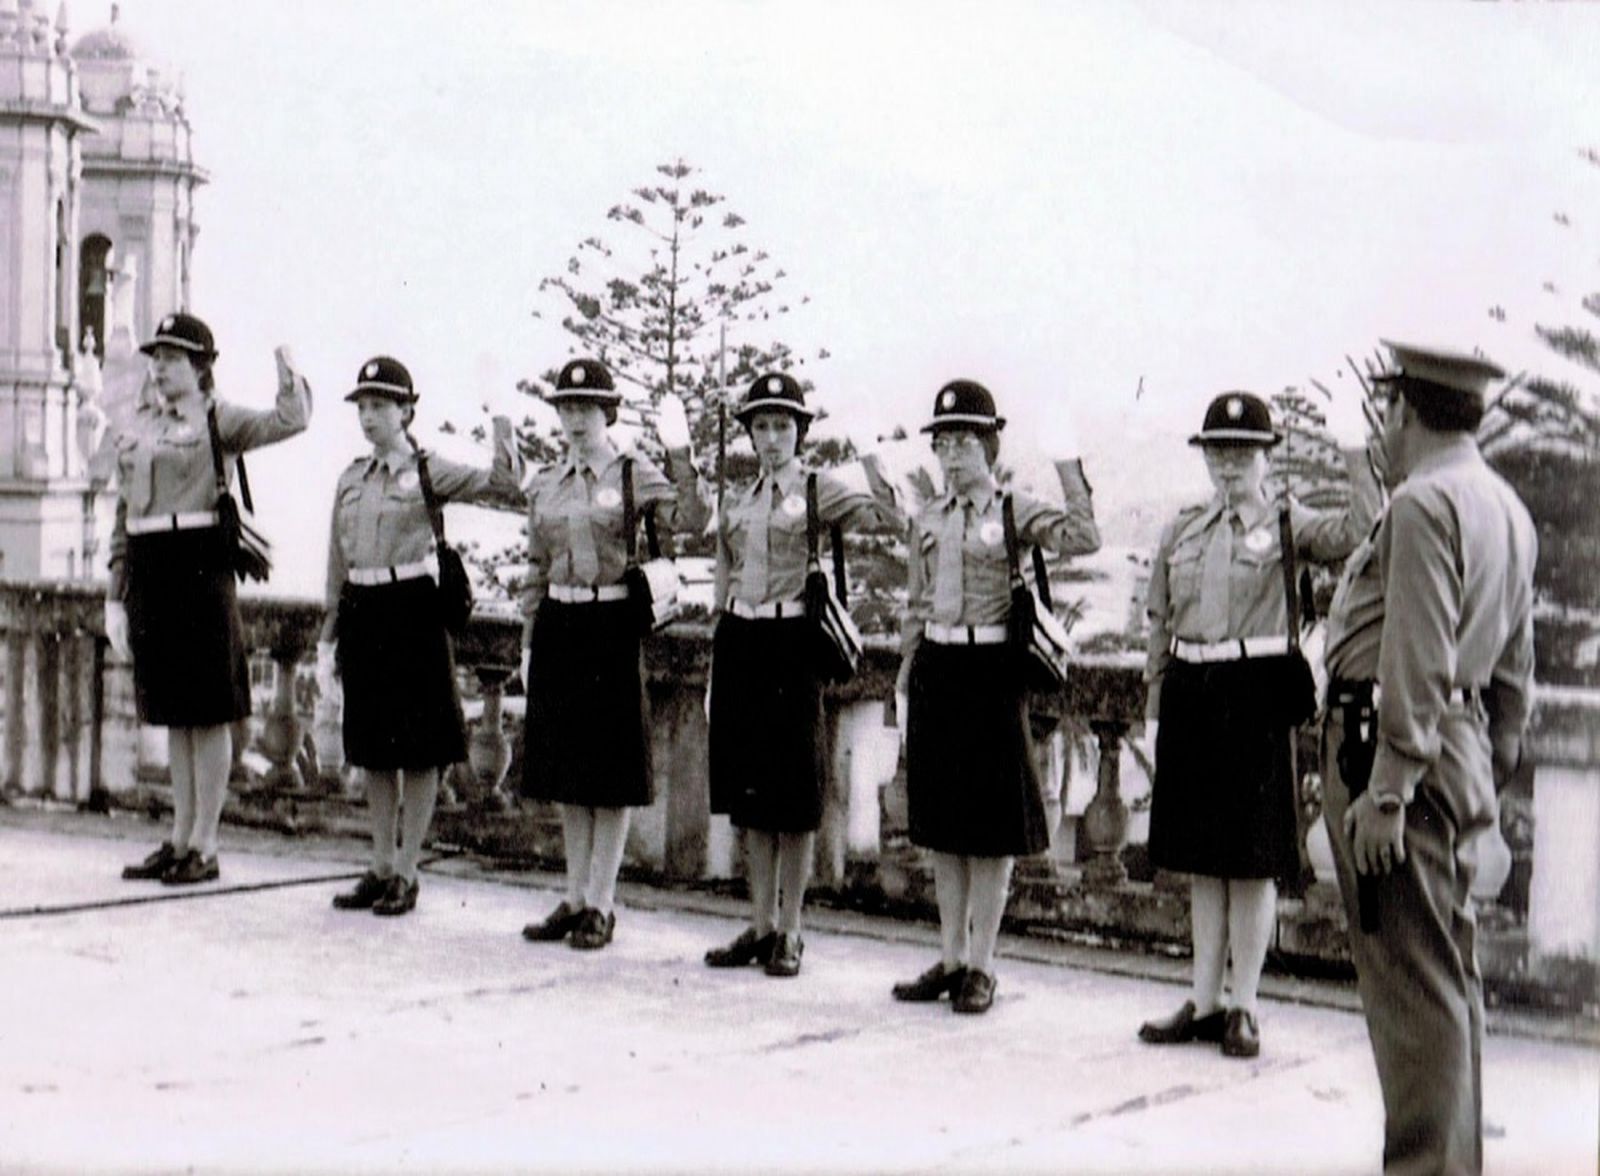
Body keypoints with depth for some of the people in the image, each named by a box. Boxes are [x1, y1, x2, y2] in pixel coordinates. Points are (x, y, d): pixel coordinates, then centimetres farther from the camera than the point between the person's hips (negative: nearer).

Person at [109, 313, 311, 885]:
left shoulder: (218, 419, -1)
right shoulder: (134, 429, 15)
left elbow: (289, 421, -17)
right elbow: (123, 517, 18)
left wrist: (288, 373, -27)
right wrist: (116, 596, 16)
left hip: (201, 568, -6)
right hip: (150, 575, 7)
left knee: (208, 712, -1)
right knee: (173, 713, 12)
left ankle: (204, 847, 6)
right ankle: (180, 839, 21)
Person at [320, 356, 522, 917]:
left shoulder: (430, 472, -2)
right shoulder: (351, 479, 13)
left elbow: (504, 486, -15)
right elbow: (337, 564, 17)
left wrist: (500, 422, -21)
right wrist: (328, 639, 16)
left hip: (414, 611, -6)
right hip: (362, 613, 6)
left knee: (419, 749, 0)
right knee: (372, 747, 11)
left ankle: (406, 873, 8)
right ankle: (381, 867, 21)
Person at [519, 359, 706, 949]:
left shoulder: (636, 475, -3)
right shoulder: (545, 484, 10)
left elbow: (691, 520, -19)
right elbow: (537, 569, 15)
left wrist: (679, 451, -23)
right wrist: (528, 643, 12)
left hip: (614, 626, -5)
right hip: (559, 628, 5)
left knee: (611, 772, 1)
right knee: (566, 770, 11)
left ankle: (600, 904, 10)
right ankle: (575, 897, 21)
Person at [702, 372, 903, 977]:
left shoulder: (819, 489, -1)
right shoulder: (739, 500, 14)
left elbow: (891, 520, -14)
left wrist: (869, 454, -18)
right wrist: (725, 642, 17)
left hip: (793, 642, -5)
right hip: (739, 643, 5)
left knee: (793, 791, 0)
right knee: (748, 789, 9)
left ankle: (789, 932, 9)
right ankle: (761, 925, 18)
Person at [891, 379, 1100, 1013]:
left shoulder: (1015, 512, -3)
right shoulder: (927, 519, 11)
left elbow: (1082, 540, -20)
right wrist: (907, 672, 15)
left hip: (993, 669, -5)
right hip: (938, 669, 5)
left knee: (993, 820, 0)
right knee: (941, 819, 10)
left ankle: (981, 966, 10)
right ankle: (951, 958, 20)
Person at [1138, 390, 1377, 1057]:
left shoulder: (1289, 526, 1)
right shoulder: (1182, 531, 13)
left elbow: (1364, 530, -17)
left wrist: (1355, 455, -22)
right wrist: (1158, 697, 15)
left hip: (1258, 694, -4)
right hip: (1191, 696, 5)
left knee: (1252, 858, 0)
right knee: (1199, 857, 11)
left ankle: (1243, 1008, 10)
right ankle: (1204, 1003, 20)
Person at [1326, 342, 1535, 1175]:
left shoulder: (1422, 505, -15)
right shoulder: (1506, 509, 15)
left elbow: (1416, 666, -21)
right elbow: (1514, 664, 19)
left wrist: (1385, 792, -20)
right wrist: (1497, 760, 24)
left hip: (1401, 751, -10)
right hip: (1462, 748, 10)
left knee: (1412, 980, -5)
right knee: (1447, 975, 17)